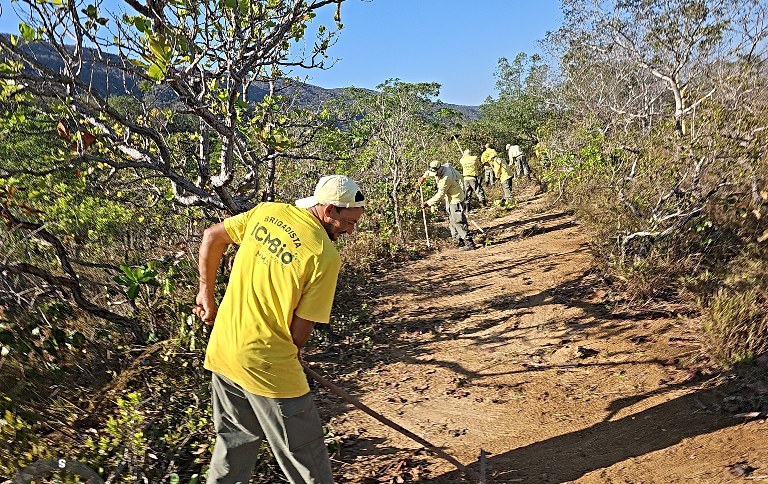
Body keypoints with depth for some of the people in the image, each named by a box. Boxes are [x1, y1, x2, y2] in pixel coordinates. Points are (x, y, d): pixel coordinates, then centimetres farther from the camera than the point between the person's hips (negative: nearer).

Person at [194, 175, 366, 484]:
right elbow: (300, 330, -15)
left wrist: (207, 294, 19)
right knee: (304, 453, 12)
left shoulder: (267, 211, 0)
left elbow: (212, 237, 10)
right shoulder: (325, 256, -19)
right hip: (266, 365, -7)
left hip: (221, 350, 7)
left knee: (234, 441, 27)